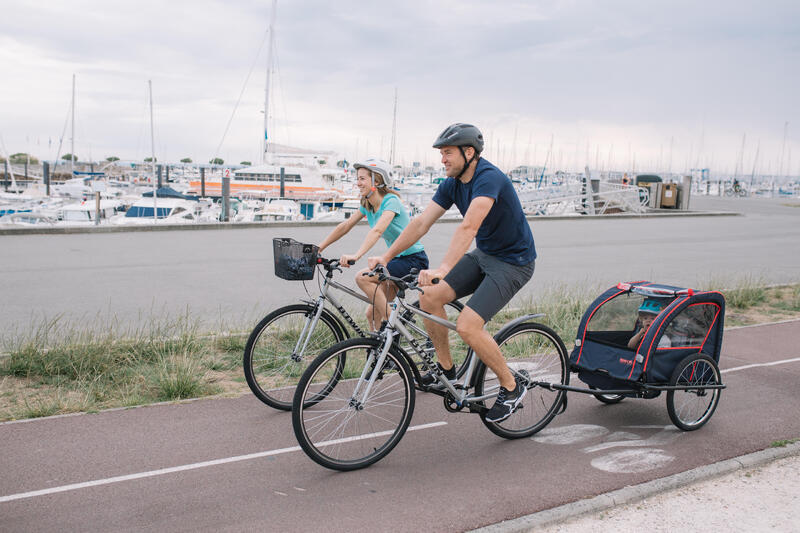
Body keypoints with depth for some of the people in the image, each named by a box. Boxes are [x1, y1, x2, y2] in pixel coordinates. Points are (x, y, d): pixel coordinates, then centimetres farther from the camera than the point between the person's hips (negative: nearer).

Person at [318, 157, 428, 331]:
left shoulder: (391, 201, -19)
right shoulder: (367, 204, 5)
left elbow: (377, 230, -35)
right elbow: (345, 226, 7)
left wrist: (356, 255, -48)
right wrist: (318, 249, 2)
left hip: (413, 260, -8)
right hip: (397, 259, 8)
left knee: (362, 278, -25)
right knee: (372, 313, 3)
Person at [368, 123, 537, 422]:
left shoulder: (489, 178, -26)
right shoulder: (452, 184, 0)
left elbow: (468, 228, -40)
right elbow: (421, 223, 0)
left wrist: (443, 269, -50)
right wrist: (386, 256, -7)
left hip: (514, 261, -8)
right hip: (482, 255, 8)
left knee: (467, 325, -21)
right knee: (429, 297, -5)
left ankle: (511, 388, 0)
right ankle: (446, 369, 14)